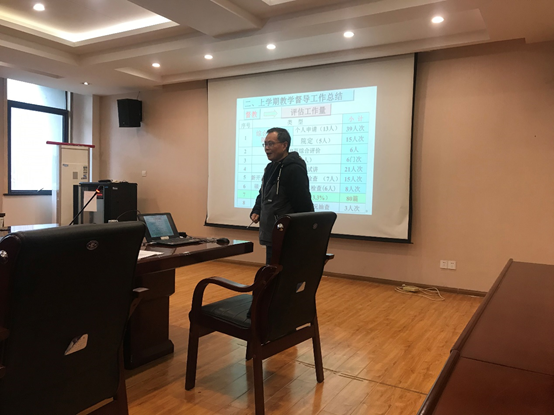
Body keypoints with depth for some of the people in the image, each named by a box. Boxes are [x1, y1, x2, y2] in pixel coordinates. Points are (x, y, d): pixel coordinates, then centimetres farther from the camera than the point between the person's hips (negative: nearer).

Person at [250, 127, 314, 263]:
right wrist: (256, 211, 9)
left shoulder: (294, 169, -17)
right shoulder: (270, 167, 14)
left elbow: (303, 205, -21)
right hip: (271, 237, 9)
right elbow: (263, 194, 27)